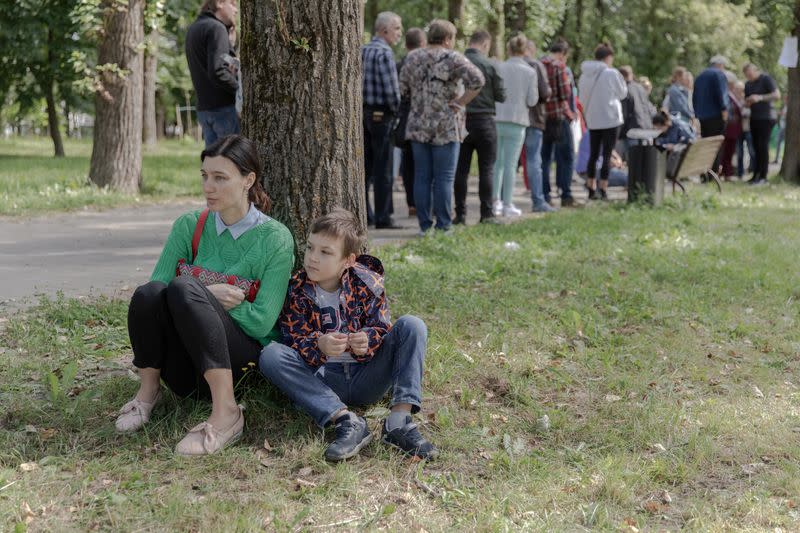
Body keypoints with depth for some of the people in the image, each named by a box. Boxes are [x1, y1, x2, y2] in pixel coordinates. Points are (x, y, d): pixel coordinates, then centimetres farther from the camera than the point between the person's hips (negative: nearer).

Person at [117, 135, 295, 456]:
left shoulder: (276, 238, -5)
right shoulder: (190, 226, 6)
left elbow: (261, 322, -11)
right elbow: (157, 287, 0)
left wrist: (197, 297, -7)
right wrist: (207, 295, -16)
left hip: (240, 361, -3)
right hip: (185, 369, 4)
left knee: (184, 289, -30)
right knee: (149, 293, -26)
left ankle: (226, 413, -32)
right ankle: (148, 391, -4)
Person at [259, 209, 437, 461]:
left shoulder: (367, 283, -1)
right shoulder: (297, 290, -1)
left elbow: (381, 329, -3)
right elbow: (295, 342, -7)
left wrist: (367, 341, -28)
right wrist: (319, 346, -30)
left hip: (367, 376, 0)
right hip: (323, 381, 0)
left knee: (412, 325, -18)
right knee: (270, 355, -25)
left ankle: (399, 419, -32)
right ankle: (346, 421, -36)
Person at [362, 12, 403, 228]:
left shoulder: (361, 51, 11)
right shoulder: (384, 53, -14)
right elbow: (391, 89, -18)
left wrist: (360, 105, 15)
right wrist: (397, 111, -3)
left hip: (362, 112, 8)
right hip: (381, 115, -8)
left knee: (365, 167, 13)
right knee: (383, 169, -2)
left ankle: (363, 213, 17)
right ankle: (382, 218, 0)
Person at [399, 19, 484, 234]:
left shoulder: (412, 58, 7)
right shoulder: (452, 58, -8)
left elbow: (403, 90, 9)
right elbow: (477, 80, -20)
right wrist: (460, 102, -12)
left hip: (417, 126, 5)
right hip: (446, 128, -4)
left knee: (422, 177, 8)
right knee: (444, 179, -1)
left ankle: (424, 225, 9)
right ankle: (443, 227, 0)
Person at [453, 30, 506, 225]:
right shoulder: (489, 65, -8)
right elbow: (501, 95, -3)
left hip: (460, 121, 3)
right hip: (484, 120, -3)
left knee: (461, 169, 7)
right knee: (486, 169, 4)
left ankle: (460, 214, 7)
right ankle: (486, 213, 2)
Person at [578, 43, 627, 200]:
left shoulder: (584, 75, 2)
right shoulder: (612, 73, -12)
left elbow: (582, 97, 9)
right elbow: (623, 93, 0)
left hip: (592, 120, 5)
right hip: (610, 119, -5)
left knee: (593, 155, 14)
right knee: (607, 156, 0)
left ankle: (591, 189, 17)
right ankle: (603, 189, -3)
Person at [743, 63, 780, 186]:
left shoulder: (766, 79, -5)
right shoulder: (748, 84, 15)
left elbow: (777, 95, -12)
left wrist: (760, 98, -23)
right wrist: (747, 103, -2)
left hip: (766, 117, -6)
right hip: (754, 118, 7)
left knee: (763, 146, -11)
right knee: (756, 147, 4)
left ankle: (763, 176, -11)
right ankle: (756, 175, 7)